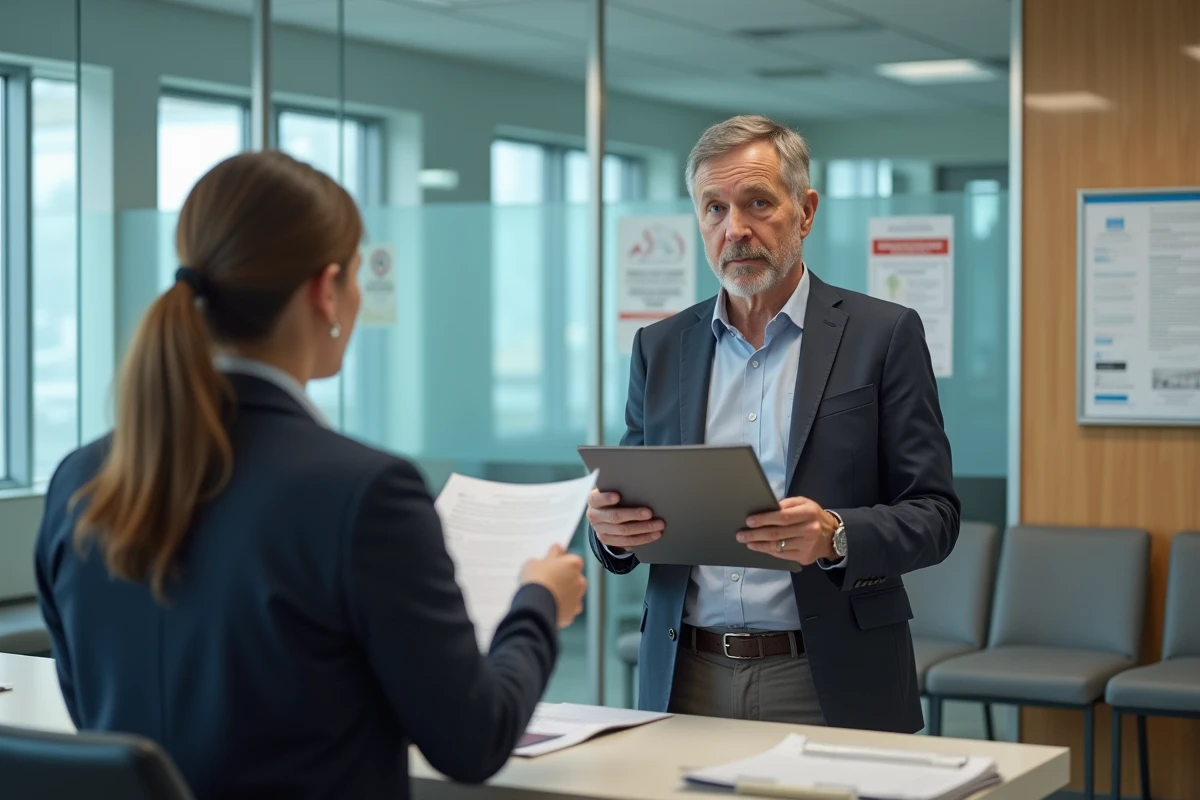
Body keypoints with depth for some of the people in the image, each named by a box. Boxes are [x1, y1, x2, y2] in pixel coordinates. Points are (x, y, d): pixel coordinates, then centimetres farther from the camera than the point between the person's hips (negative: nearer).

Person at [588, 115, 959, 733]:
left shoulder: (882, 334, -1)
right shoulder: (660, 348, 10)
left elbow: (933, 515, -4)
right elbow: (634, 513, 12)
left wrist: (835, 536, -23)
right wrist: (612, 526, -11)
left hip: (828, 685, -3)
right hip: (687, 681, 3)